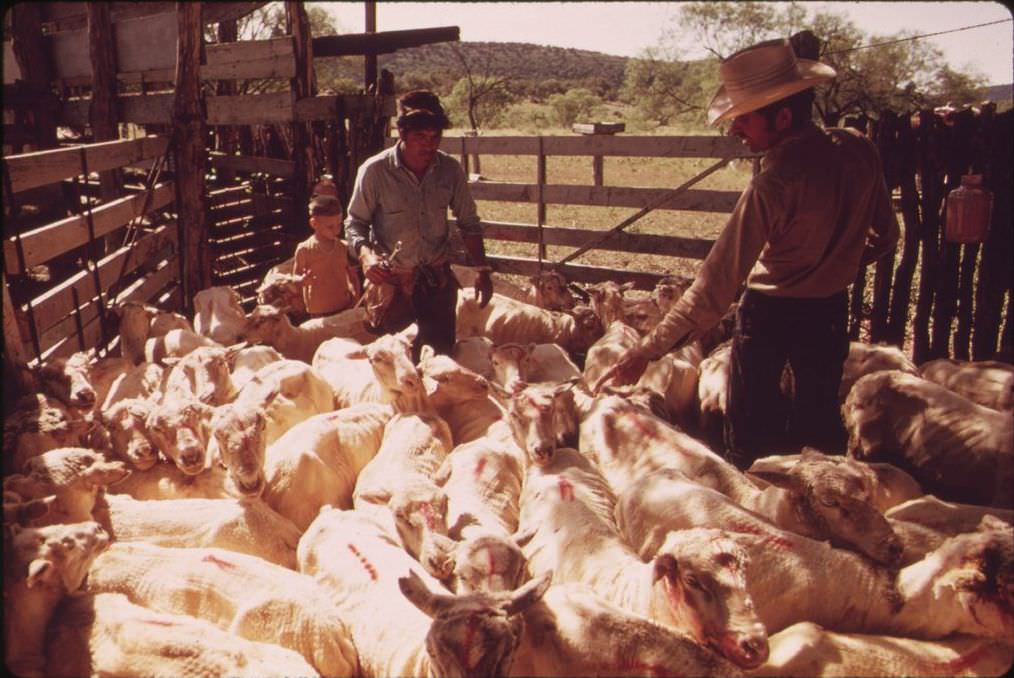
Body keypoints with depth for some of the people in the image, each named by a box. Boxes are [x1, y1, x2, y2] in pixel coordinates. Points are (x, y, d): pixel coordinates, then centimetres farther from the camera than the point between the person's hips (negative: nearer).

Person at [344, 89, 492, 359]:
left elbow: (469, 223, 8)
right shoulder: (374, 171, -11)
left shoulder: (450, 170, -2)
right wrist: (365, 254, -23)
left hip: (438, 278, 2)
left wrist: (482, 270, 4)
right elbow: (354, 222, -3)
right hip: (391, 279, -2)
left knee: (441, 352, 8)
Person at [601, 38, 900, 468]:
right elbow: (885, 236, 5)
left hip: (770, 313, -6)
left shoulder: (775, 184, -28)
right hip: (831, 310, 6)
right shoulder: (859, 151, -9)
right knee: (820, 423, 20)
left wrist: (647, 351, -28)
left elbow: (718, 283, -30)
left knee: (752, 432, 11)